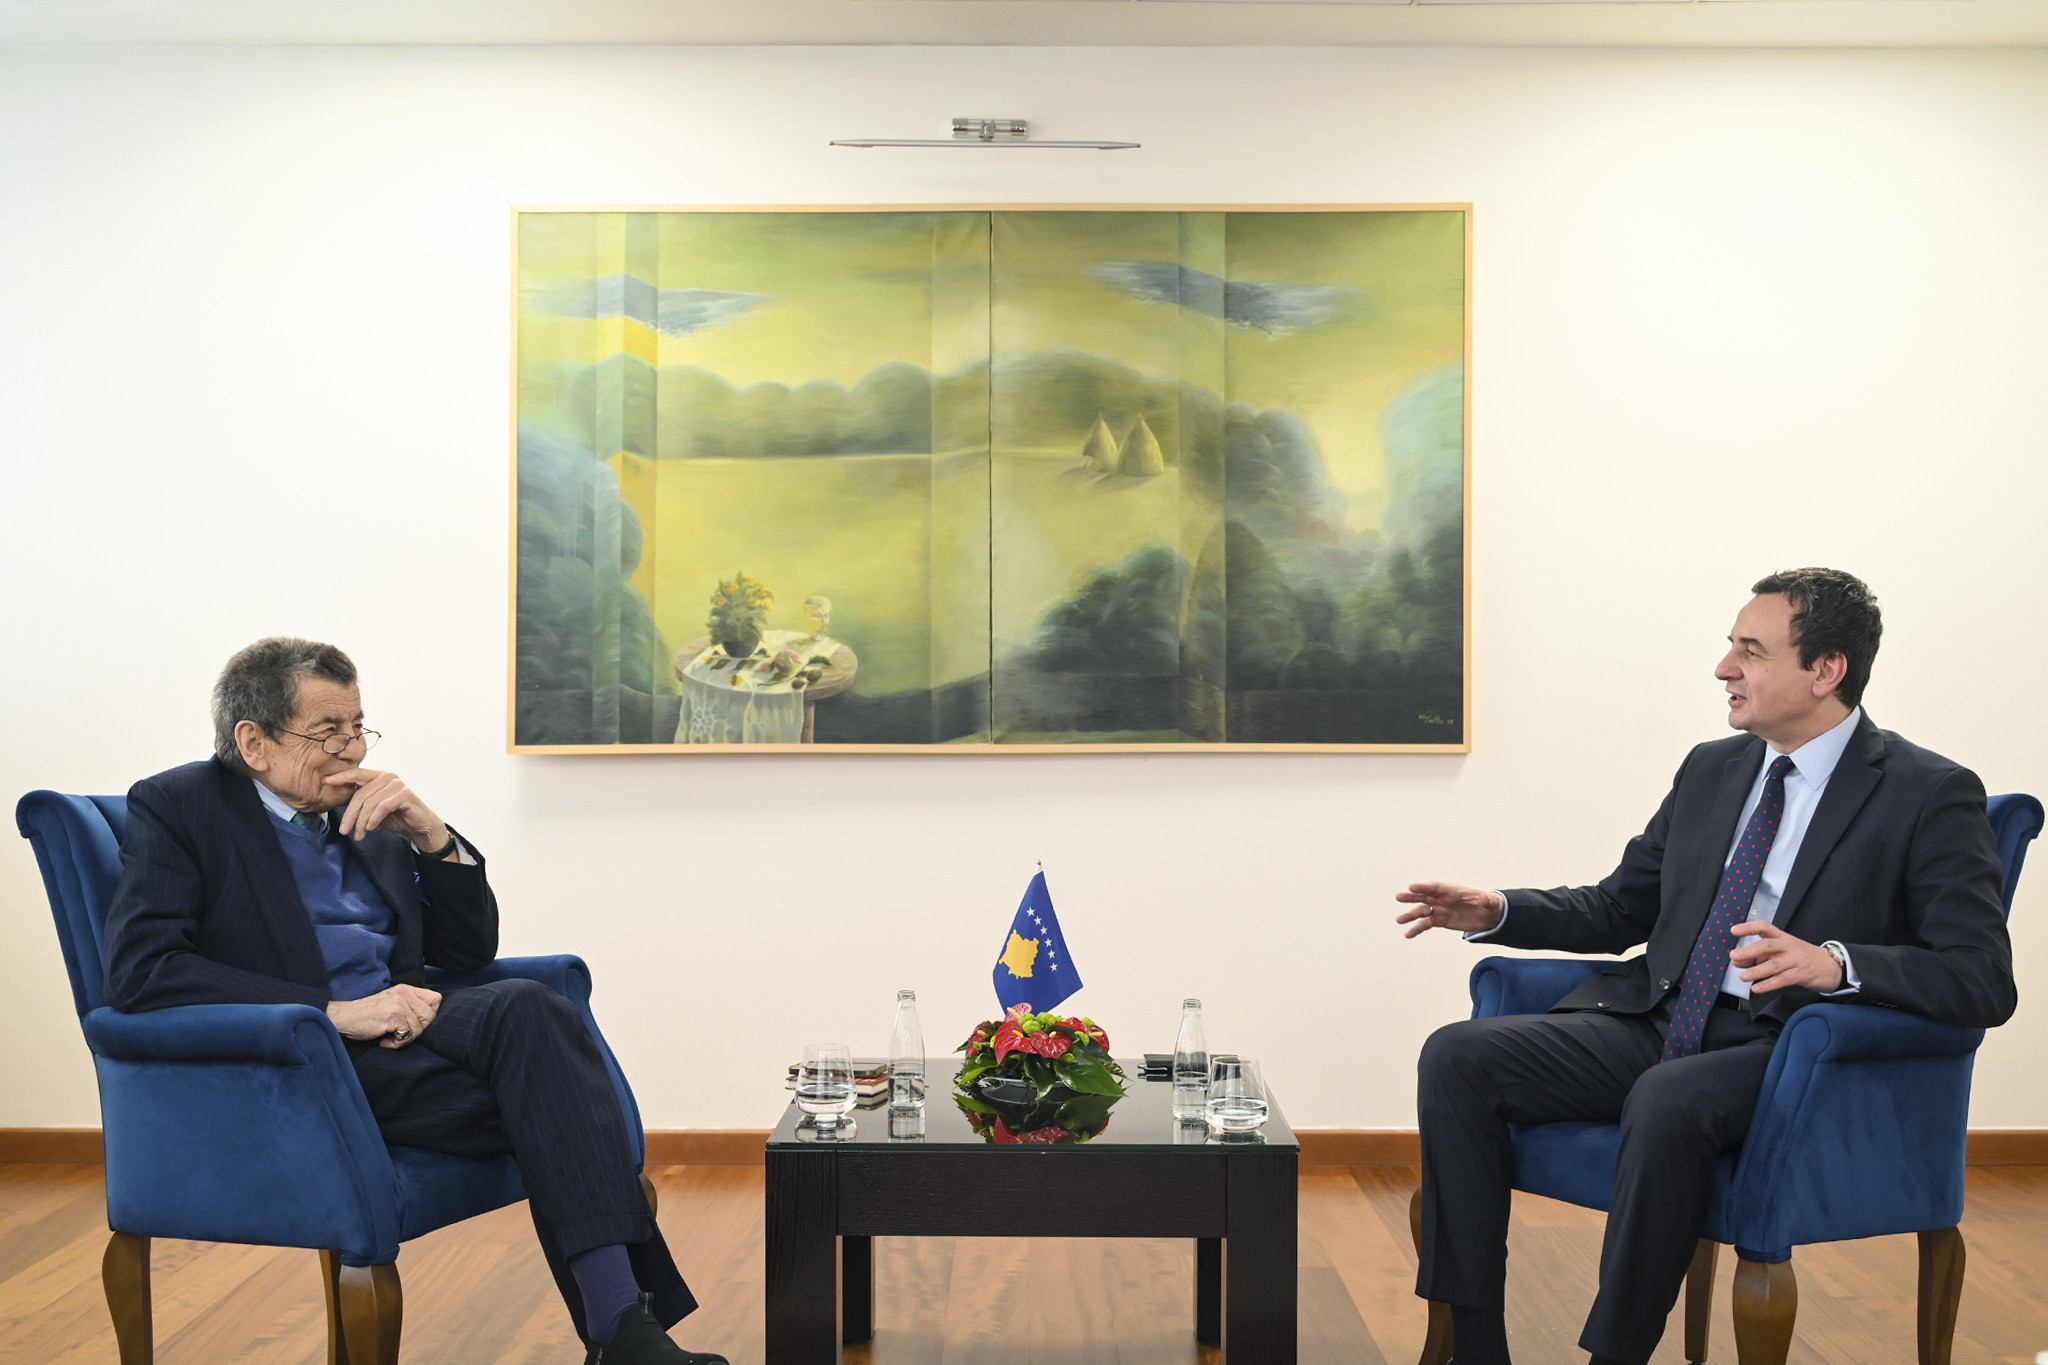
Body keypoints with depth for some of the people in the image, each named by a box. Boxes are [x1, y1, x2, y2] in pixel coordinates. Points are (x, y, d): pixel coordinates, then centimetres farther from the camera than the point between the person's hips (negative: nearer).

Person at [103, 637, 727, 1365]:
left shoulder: (366, 815, 20)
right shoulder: (177, 808, 3)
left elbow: (472, 948, 20)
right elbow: (140, 970, -13)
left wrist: (430, 834, 1)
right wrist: (334, 1010, -21)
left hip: (399, 1025, 6)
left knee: (525, 1005, -29)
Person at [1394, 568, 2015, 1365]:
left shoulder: (1931, 796, -5)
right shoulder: (1711, 769, 15)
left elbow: (1984, 981, -14)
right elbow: (1619, 909, 22)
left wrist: (1834, 962, -31)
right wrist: (1496, 912, 6)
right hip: (1655, 1025, 7)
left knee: (1666, 1100, -39)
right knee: (1456, 1058, -14)